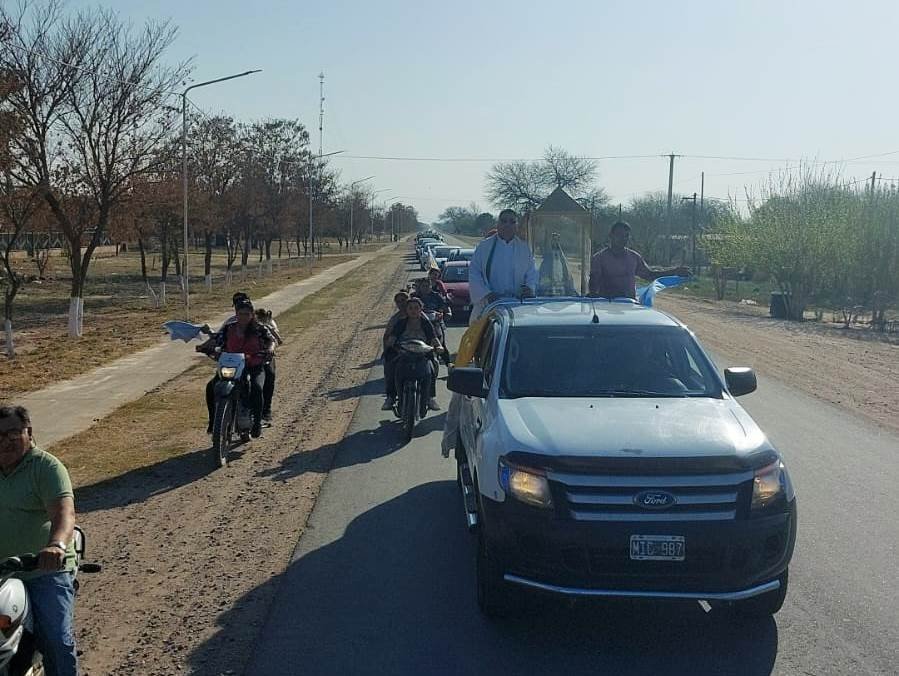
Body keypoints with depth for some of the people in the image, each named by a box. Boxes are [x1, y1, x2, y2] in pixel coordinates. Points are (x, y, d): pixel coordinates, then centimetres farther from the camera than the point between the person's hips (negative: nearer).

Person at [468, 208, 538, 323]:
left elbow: (532, 273, 14)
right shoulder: (483, 246, 8)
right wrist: (486, 294, -12)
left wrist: (529, 288, -8)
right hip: (488, 305, -1)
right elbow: (473, 274, 2)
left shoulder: (524, 248, 14)